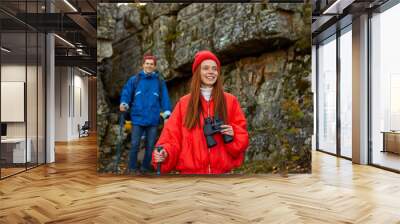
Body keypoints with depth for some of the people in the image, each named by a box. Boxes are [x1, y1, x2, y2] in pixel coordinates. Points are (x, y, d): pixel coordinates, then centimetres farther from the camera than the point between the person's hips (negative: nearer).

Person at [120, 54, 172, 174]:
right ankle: (132, 168, 15)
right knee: (135, 144, 1)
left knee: (150, 145, 10)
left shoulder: (160, 82, 6)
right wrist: (124, 104, -16)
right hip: (137, 118, -1)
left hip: (153, 119, 1)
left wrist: (167, 113, -7)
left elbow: (165, 98, 3)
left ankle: (145, 168, 24)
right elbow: (126, 93, 2)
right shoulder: (134, 80, 3)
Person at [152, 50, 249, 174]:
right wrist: (165, 153, -18)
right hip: (191, 170, 0)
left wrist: (233, 133, -13)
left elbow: (242, 133, 9)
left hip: (221, 170, 1)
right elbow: (172, 134, 1)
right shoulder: (184, 103, 5)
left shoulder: (230, 101, 6)